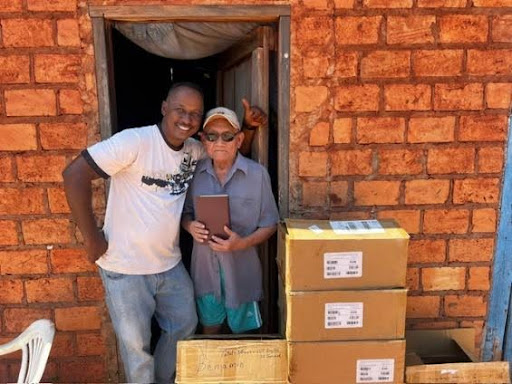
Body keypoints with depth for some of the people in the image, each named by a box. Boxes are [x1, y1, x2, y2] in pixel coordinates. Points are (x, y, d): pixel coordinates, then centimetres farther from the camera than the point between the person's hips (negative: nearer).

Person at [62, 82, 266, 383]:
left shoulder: (195, 150, 1)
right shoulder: (134, 141, -21)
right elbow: (75, 174, -23)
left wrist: (249, 125, -3)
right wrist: (92, 238, -19)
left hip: (171, 265, 7)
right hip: (126, 268, -6)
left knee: (185, 326, 23)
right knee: (136, 345, 11)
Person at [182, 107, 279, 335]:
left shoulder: (257, 174, -11)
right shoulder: (195, 172, -3)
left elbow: (269, 224, -6)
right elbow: (185, 212, 10)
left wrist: (242, 243, -22)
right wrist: (190, 226, -12)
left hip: (241, 267, -2)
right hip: (204, 266, 3)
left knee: (241, 330, 16)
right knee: (210, 327, 21)